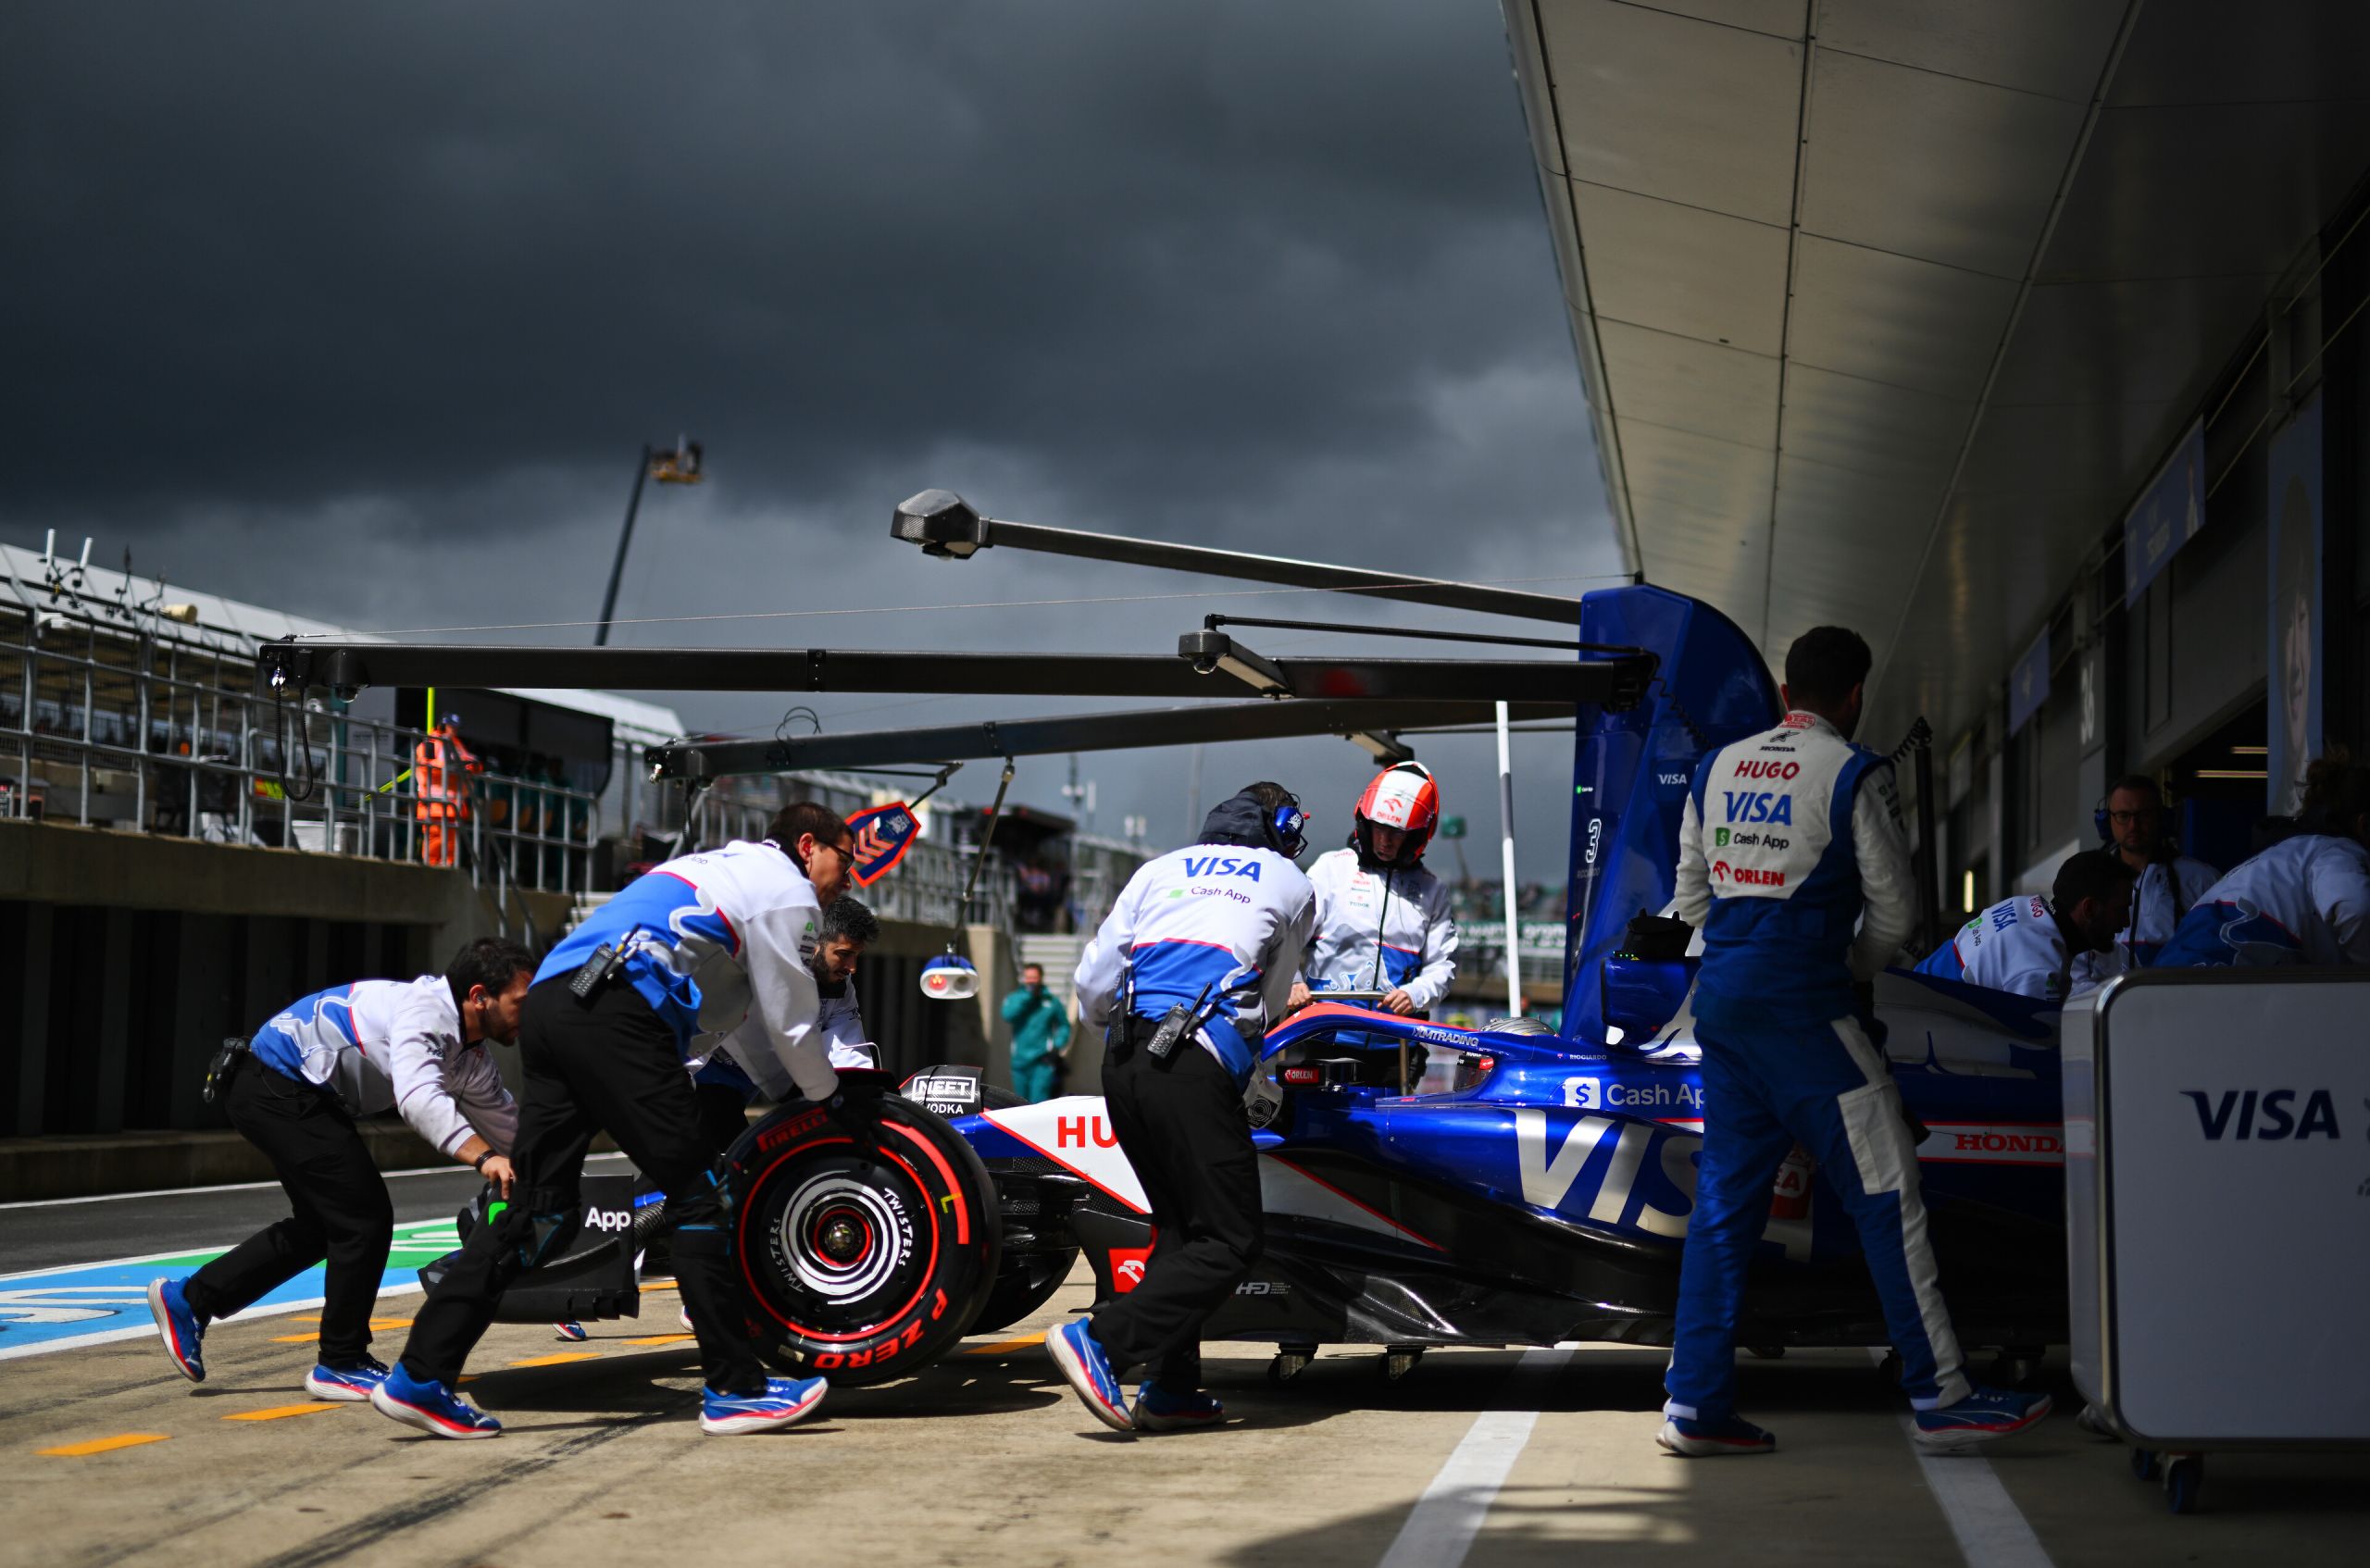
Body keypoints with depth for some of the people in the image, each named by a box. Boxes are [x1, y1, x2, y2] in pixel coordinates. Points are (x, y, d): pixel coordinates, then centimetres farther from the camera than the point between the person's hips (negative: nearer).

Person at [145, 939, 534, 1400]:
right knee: (365, 1219, -9)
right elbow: (418, 1097, -41)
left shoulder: (470, 1058, 7)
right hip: (278, 1087, -11)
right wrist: (483, 1157, -50)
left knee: (321, 1226, 19)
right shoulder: (424, 1009, -24)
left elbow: (506, 1123, 14)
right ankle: (341, 1365, 3)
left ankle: (189, 1298, 26)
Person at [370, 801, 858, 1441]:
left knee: (540, 1212, 7)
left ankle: (419, 1375, 2)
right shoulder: (788, 893, 8)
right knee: (696, 1195, -3)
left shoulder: (723, 864, 36)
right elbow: (787, 1024, 11)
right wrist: (826, 1094, 27)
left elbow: (728, 1009, 41)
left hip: (548, 1004, 9)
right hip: (618, 1016, -9)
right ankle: (735, 1388, -1)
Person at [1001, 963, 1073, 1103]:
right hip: (1020, 1061, 3)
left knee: (1038, 1101, -16)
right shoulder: (1014, 999, 6)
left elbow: (1064, 1026, 14)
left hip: (1043, 1061, -3)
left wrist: (1057, 1046, -3)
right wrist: (1027, 994, -17)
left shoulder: (1052, 1001, 5)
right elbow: (1008, 1015, -16)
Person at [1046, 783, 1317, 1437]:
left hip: (1121, 1063, 6)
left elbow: (1093, 982, 18)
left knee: (1180, 1226, 16)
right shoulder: (1291, 884, 18)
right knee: (1229, 1242, -4)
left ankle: (1172, 1389, 9)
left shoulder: (1160, 868, 23)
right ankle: (1099, 1340, -20)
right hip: (1195, 1066, -6)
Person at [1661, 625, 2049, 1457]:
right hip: (1804, 1005, -7)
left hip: (1720, 998, 7)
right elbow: (1894, 910, -2)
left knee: (1724, 1195, 10)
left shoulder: (1717, 767, 13)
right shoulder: (1854, 775, -5)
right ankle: (1940, 1395, -1)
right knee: (1886, 1191, -2)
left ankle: (1695, 1404, 9)